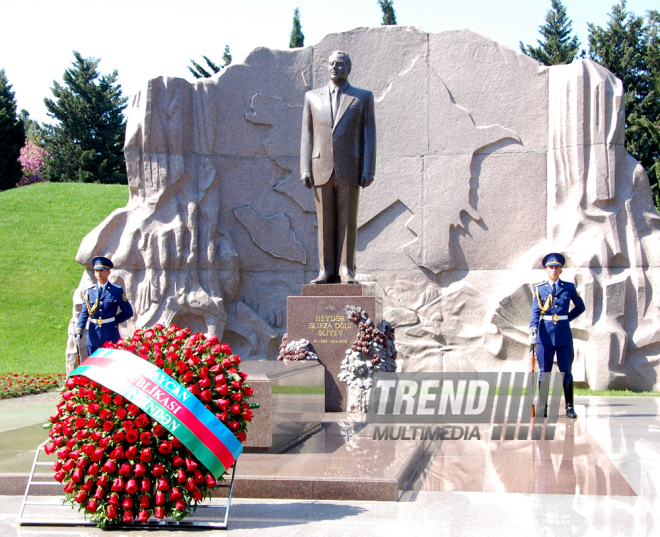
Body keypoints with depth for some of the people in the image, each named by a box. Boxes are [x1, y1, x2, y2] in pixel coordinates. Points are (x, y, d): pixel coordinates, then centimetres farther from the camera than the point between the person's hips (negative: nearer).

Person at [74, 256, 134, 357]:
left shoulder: (117, 291, 0)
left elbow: (128, 312, 5)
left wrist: (115, 320, 0)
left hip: (111, 335, -3)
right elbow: (84, 313, 0)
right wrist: (78, 332, -12)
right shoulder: (88, 292, 7)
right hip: (93, 335, 3)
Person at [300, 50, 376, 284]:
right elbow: (307, 135, 9)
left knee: (347, 221, -1)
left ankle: (346, 271, 2)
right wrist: (305, 169, -1)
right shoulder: (313, 97, 12)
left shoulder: (363, 97, 7)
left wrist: (368, 171, -6)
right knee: (325, 221, 2)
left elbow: (369, 135, 2)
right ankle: (326, 271, 5)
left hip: (350, 169, -2)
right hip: (322, 169, 2)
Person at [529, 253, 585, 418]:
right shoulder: (539, 289, 5)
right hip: (545, 334, 0)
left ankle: (570, 407, 8)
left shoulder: (569, 287, 7)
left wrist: (567, 318, 9)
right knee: (544, 372, 3)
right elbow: (535, 311, -6)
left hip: (564, 333, 0)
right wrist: (533, 328, -22)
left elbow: (580, 307, 20)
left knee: (566, 371, 3)